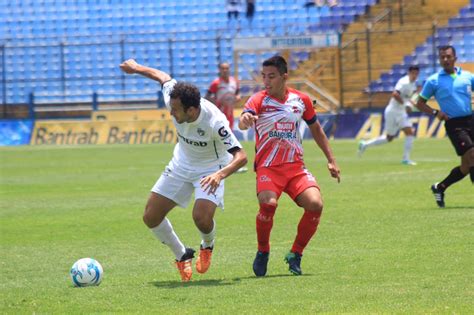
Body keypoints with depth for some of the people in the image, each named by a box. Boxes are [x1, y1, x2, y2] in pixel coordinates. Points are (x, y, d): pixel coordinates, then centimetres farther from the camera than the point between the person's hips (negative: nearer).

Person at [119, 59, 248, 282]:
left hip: (210, 169, -5)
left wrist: (220, 174, -56)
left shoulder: (214, 122, -37)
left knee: (202, 217, -27)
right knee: (151, 217, -2)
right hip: (181, 164, 5)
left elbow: (241, 156, -38)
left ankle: (208, 246, 11)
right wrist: (135, 68, 16)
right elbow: (164, 77, 0)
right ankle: (182, 256, 23)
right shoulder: (173, 99, -23)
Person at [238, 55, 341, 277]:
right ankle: (263, 252, -2)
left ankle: (296, 255, 2)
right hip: (268, 167, -3)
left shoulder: (301, 100, 5)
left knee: (315, 204, -20)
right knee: (268, 204, -30)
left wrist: (331, 160, 18)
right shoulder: (259, 100, -6)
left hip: (296, 166, 3)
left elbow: (315, 129, 20)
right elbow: (243, 122, -27)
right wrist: (245, 120, -52)